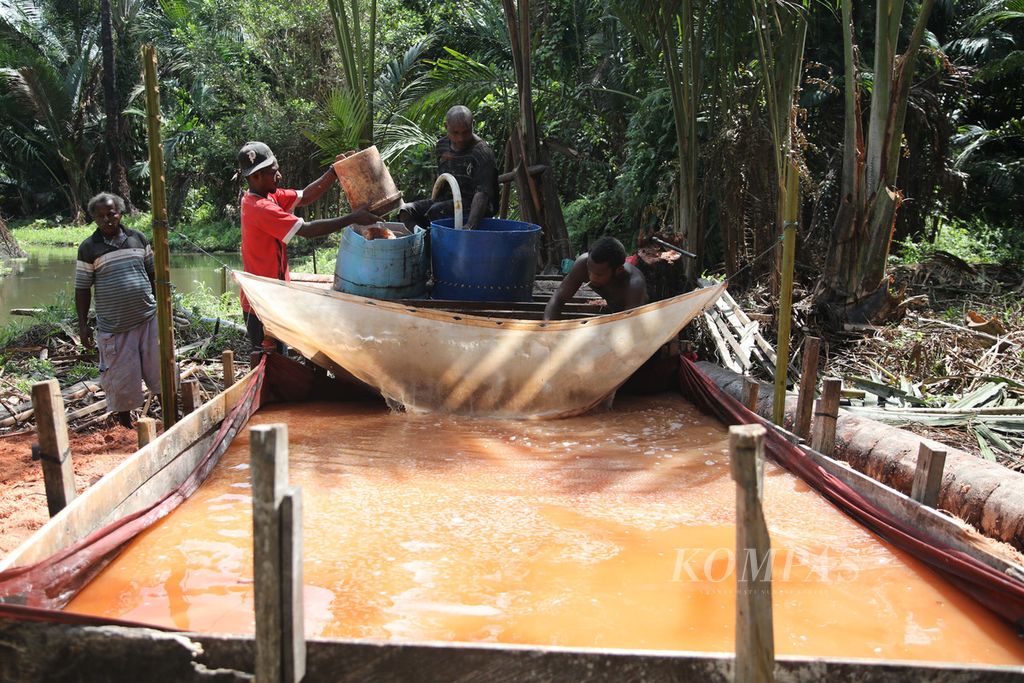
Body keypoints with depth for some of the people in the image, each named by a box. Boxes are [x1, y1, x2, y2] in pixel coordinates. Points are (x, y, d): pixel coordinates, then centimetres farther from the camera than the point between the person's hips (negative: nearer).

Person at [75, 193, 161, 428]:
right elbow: (82, 289, -1)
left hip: (148, 318, 3)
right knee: (122, 378, 4)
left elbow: (153, 275, 13)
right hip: (114, 326, -2)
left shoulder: (138, 239, 7)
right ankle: (125, 422, 20)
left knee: (159, 367, 6)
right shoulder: (89, 248, -2)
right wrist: (83, 325, -3)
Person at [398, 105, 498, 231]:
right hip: (447, 200, 8)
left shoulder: (482, 153, -17)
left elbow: (482, 193, -28)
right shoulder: (441, 146, 6)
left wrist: (470, 225, -42)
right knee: (405, 211, -12)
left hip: (474, 206, -7)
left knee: (436, 211, -32)